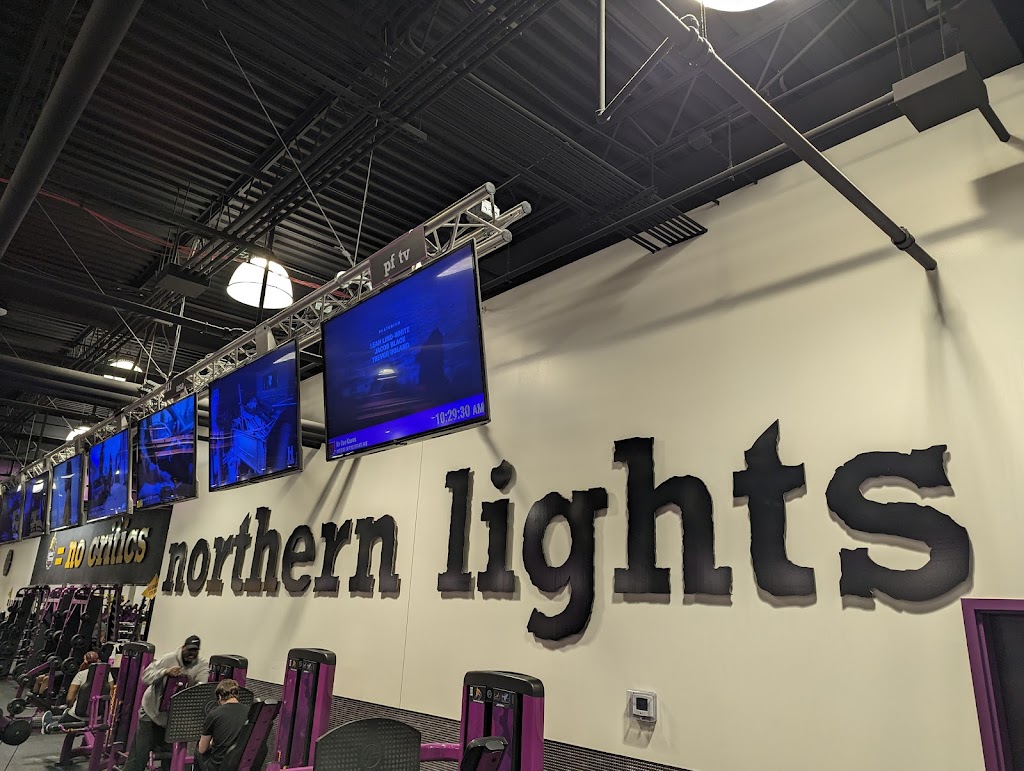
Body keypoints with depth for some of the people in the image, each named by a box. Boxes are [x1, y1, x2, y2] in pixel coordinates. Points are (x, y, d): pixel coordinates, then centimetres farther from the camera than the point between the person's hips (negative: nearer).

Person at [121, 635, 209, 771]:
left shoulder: (203, 665, -8)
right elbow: (145, 676, -16)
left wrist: (192, 685, -43)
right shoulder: (169, 659, -13)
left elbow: (203, 687, -20)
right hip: (153, 712, -2)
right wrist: (165, 672, -33)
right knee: (139, 756, 5)